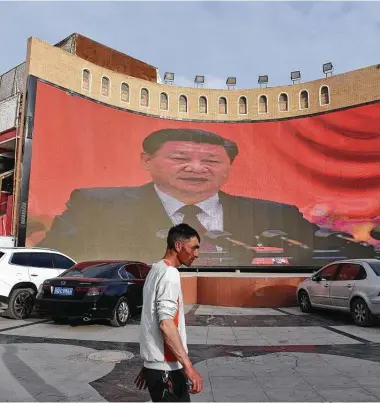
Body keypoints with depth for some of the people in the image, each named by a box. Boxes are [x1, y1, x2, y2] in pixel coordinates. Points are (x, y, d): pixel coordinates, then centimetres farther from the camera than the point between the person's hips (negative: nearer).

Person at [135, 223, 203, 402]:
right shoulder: (169, 274, -17)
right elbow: (166, 324, -25)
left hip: (156, 364, 9)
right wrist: (188, 366, -24)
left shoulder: (156, 270, 12)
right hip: (166, 368, -9)